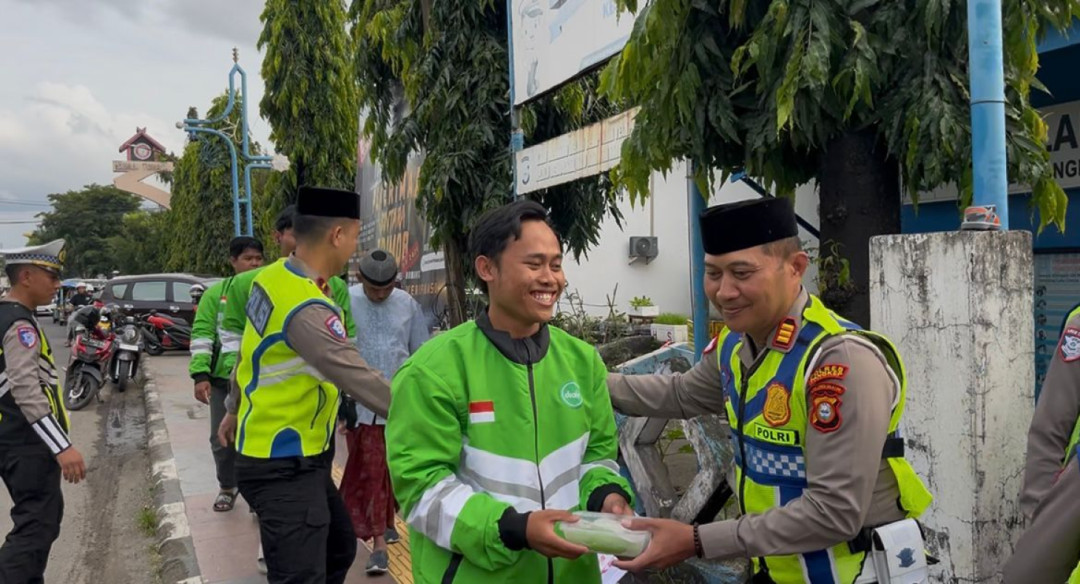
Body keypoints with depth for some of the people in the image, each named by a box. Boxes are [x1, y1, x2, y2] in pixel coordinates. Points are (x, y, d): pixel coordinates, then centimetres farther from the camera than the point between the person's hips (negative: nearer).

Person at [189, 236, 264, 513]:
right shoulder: (216, 293, 2)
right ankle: (227, 487, 33)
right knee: (222, 440, 11)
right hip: (224, 379, 1)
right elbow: (202, 335, -2)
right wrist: (200, 375, -11)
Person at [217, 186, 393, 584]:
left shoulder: (271, 277, 1)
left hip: (293, 458, 10)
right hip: (284, 468, -10)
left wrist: (235, 410, 27)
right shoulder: (307, 310, -27)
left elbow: (252, 355, 14)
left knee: (339, 548, 23)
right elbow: (359, 380, -29)